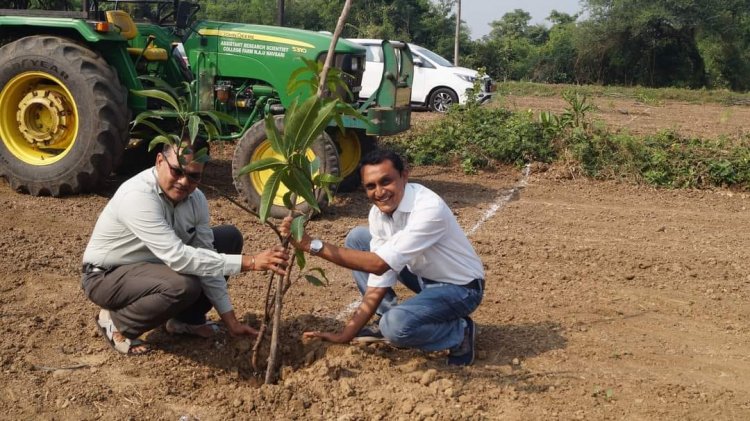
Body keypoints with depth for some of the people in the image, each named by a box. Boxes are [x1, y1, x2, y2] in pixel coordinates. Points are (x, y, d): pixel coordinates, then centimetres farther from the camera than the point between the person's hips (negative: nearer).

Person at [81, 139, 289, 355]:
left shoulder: (195, 198, -11)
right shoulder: (137, 196, -33)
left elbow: (207, 259, -6)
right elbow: (178, 257, -40)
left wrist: (230, 320, -8)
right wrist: (250, 262, -41)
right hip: (107, 276, -7)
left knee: (229, 238, 0)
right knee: (184, 285, -36)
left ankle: (187, 318, 11)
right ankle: (117, 323, -7)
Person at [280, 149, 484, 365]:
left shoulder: (429, 209, -33)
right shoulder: (378, 213, -10)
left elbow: (379, 264, -39)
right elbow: (379, 281, -7)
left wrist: (313, 245, -39)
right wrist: (346, 334, -9)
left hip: (459, 287, -8)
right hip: (423, 275, 8)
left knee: (396, 325, -33)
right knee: (357, 238, 0)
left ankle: (460, 333, -4)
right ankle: (385, 322, 8)